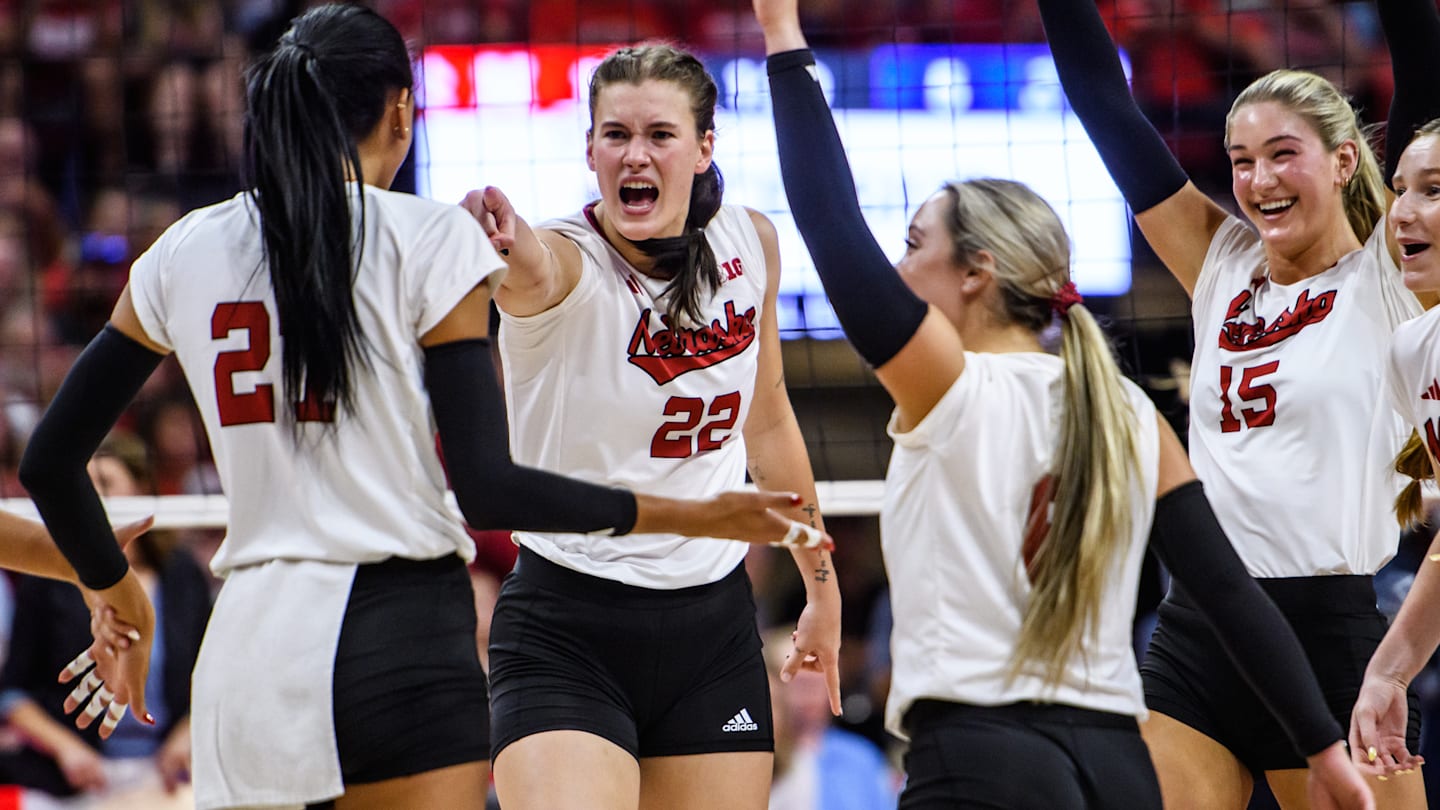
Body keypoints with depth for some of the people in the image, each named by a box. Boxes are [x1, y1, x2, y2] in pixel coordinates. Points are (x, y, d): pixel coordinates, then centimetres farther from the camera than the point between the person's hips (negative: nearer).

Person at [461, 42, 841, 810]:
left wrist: (820, 580, 25)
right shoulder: (567, 260, -14)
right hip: (567, 631, -5)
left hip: (713, 626, 5)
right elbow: (536, 270, -41)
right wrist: (498, 245, -65)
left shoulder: (750, 243, 2)